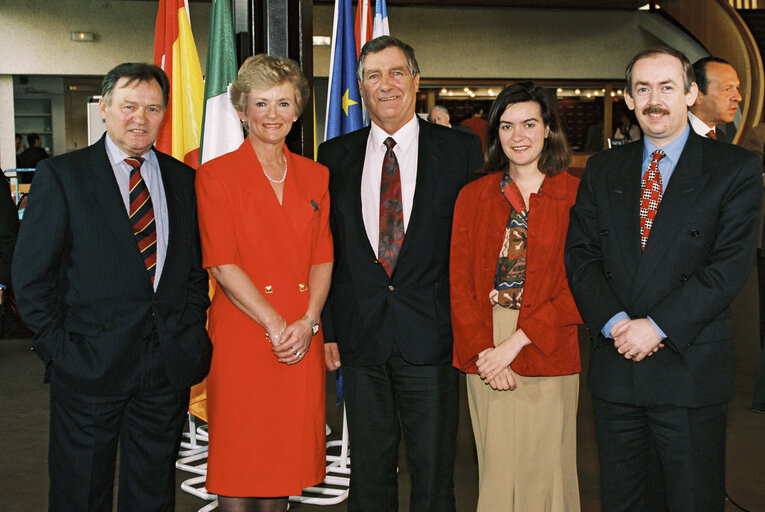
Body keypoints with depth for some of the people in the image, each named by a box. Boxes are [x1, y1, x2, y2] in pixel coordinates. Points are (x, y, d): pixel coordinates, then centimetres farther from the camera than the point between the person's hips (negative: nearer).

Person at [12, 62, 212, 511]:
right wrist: (59, 348, -9)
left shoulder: (183, 179, 10)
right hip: (89, 367, -3)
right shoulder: (61, 175, -2)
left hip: (169, 367, 3)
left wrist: (192, 336, 2)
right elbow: (31, 276, -3)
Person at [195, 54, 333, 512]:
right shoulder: (216, 175, -3)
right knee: (240, 453, 5)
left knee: (287, 449, 11)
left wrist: (308, 322, -7)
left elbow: (323, 258, 7)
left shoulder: (315, 176, 10)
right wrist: (275, 325, -13)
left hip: (301, 336, 4)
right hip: (241, 333, -3)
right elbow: (222, 264, -9)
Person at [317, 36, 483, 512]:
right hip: (360, 338, 2)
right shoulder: (335, 155, 8)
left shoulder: (461, 149, 2)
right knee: (369, 471, 13)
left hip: (431, 335, -2)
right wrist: (326, 327, 2)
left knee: (434, 473, 8)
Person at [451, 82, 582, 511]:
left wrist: (516, 342, -13)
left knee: (545, 471, 4)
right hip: (485, 353, 2)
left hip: (548, 352, -2)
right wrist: (482, 349, -7)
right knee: (495, 471, 8)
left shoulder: (576, 195, 0)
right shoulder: (473, 196, 9)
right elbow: (459, 281, 5)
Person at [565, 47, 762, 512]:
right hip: (616, 366, 4)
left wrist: (657, 326, -17)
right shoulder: (603, 169, 10)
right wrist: (613, 321, -12)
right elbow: (580, 255, 4)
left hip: (691, 368, -3)